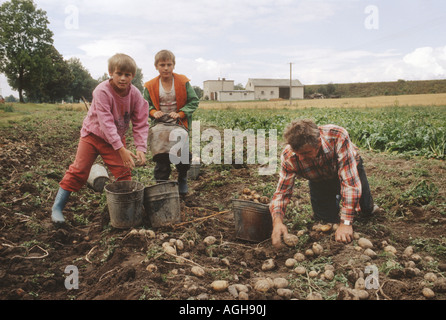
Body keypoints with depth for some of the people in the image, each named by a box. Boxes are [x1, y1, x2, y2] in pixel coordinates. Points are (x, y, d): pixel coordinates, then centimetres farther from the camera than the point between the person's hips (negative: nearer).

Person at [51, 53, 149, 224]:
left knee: (124, 172, -2)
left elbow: (141, 123, -15)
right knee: (78, 171, -3)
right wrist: (121, 149, -41)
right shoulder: (102, 91, -28)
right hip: (93, 134, -3)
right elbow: (106, 122, -34)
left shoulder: (135, 95, -15)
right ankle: (57, 208, 8)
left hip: (117, 138, 4)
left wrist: (141, 148, -29)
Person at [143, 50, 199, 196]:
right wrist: (153, 112, -14)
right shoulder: (151, 86, -3)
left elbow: (193, 101, -2)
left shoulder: (183, 82, -7)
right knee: (161, 159, 2)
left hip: (180, 124, 0)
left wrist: (181, 113, -16)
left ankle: (182, 180, 31)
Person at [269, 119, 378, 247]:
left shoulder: (338, 136, -44)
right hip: (319, 181, 1)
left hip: (350, 167, -1)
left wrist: (345, 223, -48)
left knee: (367, 210, 8)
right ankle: (335, 201, 33)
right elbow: (282, 191, -28)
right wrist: (277, 221, -49)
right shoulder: (288, 157, -36)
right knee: (325, 222, 1)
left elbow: (350, 182, -44)